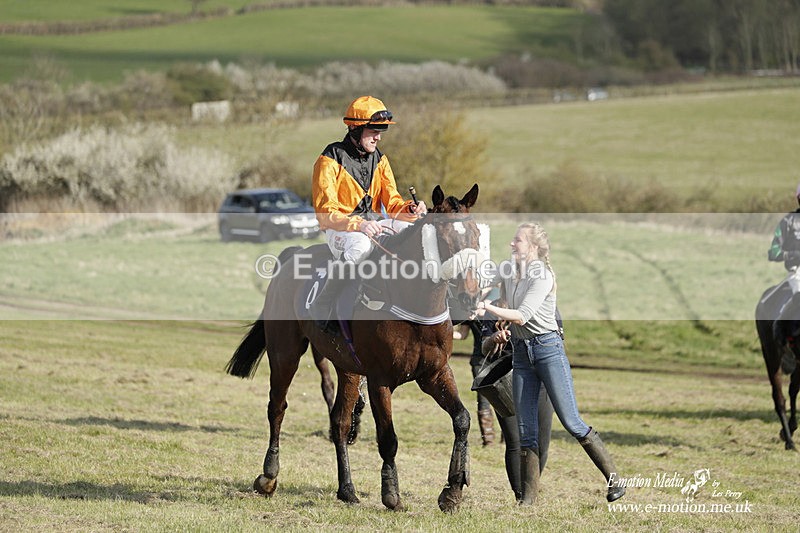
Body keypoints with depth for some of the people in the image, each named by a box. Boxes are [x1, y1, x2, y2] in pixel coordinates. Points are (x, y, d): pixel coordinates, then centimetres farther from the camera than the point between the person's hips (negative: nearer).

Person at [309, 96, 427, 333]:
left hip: (372, 222, 6)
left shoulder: (378, 159, 11)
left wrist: (410, 209, -16)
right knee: (361, 246, -40)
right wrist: (358, 225, -33)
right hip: (338, 227, -6)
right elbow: (325, 212, -17)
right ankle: (323, 306, -30)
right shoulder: (330, 160, -10)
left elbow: (391, 201, 8)